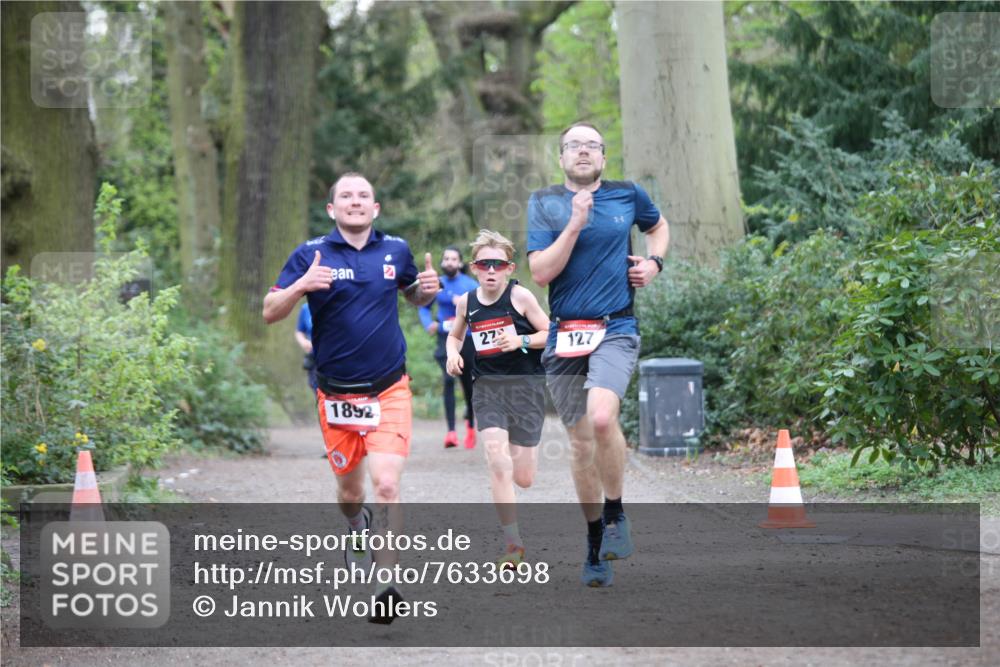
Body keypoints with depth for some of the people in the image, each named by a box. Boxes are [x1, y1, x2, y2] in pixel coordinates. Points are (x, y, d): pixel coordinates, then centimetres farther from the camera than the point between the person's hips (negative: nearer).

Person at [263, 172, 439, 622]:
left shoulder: (396, 250, 3)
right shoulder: (311, 255, -4)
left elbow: (414, 296, 21)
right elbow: (270, 313, -7)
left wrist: (427, 289, -3)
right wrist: (301, 285, -26)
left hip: (388, 391, 0)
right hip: (336, 395, 0)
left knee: (386, 485, -17)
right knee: (350, 490, 13)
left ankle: (387, 586, -13)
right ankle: (356, 527, 49)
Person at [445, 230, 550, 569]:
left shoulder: (520, 296, -6)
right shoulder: (466, 302, 4)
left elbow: (550, 334, 0)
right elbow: (455, 335, 22)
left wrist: (521, 340, -17)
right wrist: (453, 353, 1)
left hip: (525, 384, -2)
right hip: (486, 386, 2)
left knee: (523, 478, 3)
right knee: (497, 463, -18)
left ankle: (524, 451, 44)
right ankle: (514, 543, -11)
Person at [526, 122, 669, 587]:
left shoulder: (628, 195, 7)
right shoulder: (543, 204, 3)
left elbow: (658, 227, 29)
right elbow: (540, 272, -7)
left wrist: (654, 262, 9)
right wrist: (576, 223, -14)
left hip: (615, 330, -1)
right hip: (565, 335, 1)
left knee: (602, 418, -27)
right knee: (581, 443, 6)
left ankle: (616, 514, -5)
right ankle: (595, 544, 21)